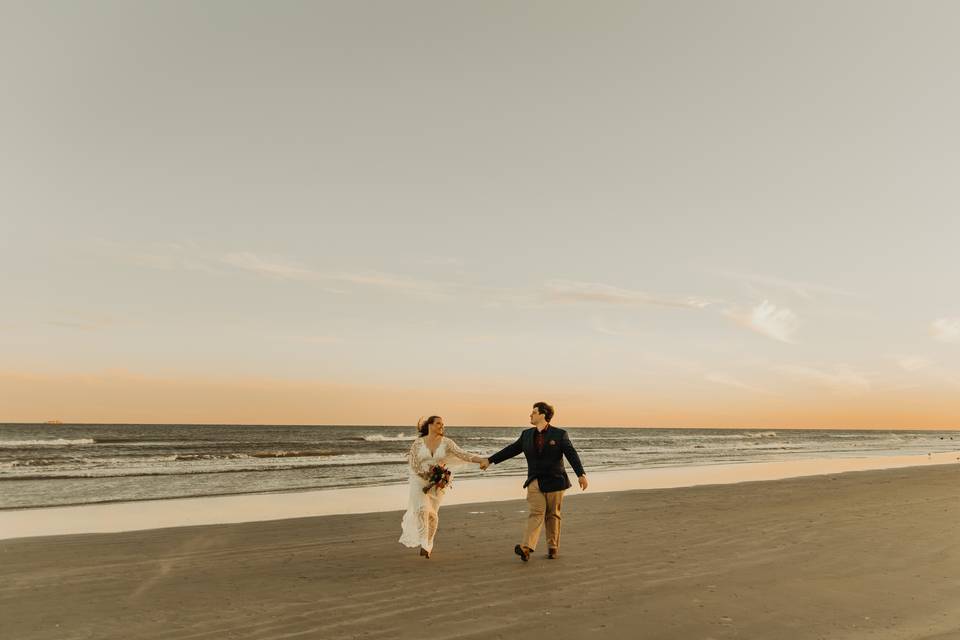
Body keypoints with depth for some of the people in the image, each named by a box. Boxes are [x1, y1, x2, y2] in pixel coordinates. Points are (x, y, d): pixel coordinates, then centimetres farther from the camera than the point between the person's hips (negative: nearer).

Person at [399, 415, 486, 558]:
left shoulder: (446, 442, -4)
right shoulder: (418, 443, -5)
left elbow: (462, 454, -12)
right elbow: (414, 465, -5)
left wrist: (481, 460, -23)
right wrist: (428, 476, -15)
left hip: (438, 483, 2)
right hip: (419, 481, -1)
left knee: (432, 513, 7)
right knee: (422, 509, -19)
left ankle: (428, 544, 28)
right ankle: (423, 544, -7)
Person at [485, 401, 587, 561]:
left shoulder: (560, 434, -4)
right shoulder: (527, 434, 8)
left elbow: (571, 454, -10)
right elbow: (511, 450, 12)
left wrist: (581, 474, -21)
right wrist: (490, 460, 11)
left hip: (554, 481, -2)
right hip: (535, 482, 2)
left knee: (552, 515, 8)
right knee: (536, 513, -10)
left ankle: (553, 548, 21)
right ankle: (526, 548, -22)